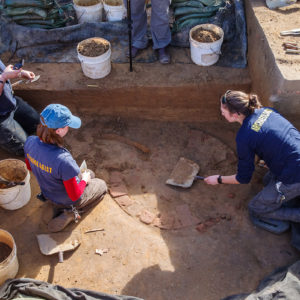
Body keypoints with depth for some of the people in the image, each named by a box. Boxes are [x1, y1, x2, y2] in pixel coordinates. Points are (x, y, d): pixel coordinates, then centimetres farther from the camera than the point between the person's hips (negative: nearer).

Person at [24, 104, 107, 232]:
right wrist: (84, 180, -9)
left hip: (47, 193, 6)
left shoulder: (30, 142, -25)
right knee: (101, 185, 23)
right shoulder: (64, 161, -44)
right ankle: (70, 213, 11)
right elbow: (75, 196, -29)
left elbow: (30, 167, -1)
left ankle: (58, 210, 22)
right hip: (68, 200, -6)